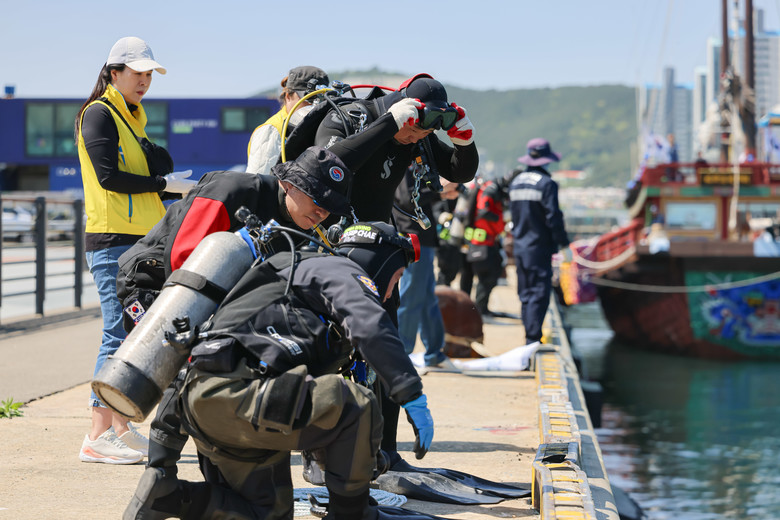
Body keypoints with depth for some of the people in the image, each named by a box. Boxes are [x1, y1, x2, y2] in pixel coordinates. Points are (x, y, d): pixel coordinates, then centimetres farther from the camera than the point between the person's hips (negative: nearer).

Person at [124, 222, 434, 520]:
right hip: (233, 392, -10)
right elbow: (371, 328, -16)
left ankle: (164, 495, 6)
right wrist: (413, 397, -18)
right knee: (358, 407, -12)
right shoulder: (341, 271, 6)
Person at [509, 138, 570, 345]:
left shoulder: (515, 182, 10)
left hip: (519, 247, 7)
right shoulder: (546, 184, -12)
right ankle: (533, 338, -11)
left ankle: (529, 336, 16)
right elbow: (553, 218, -14)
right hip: (539, 248, -7)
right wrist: (563, 243, -5)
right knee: (539, 293, -6)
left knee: (525, 294, 13)